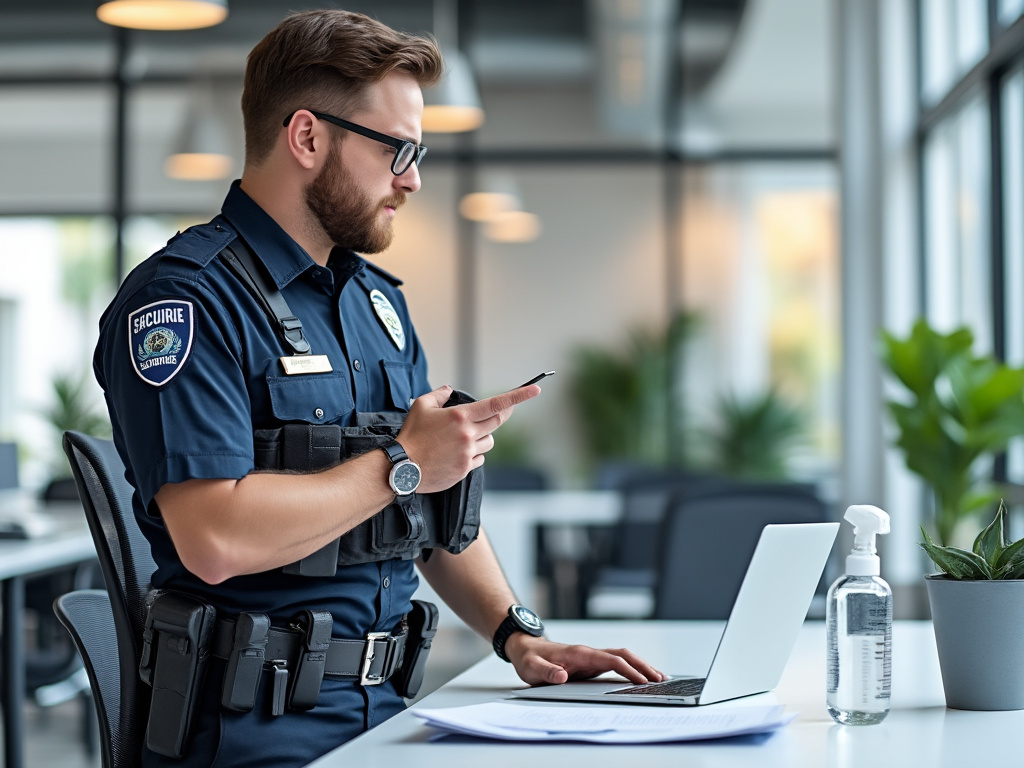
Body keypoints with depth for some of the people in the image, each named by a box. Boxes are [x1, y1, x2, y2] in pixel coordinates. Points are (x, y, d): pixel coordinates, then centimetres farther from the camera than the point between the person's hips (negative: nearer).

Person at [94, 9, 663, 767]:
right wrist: (403, 466, -11)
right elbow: (215, 538, -21)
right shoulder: (182, 299, -10)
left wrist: (516, 633, 9)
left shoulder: (379, 299, 18)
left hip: (383, 704, 7)